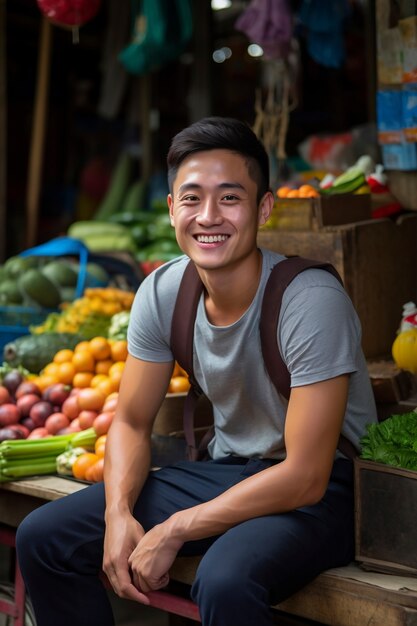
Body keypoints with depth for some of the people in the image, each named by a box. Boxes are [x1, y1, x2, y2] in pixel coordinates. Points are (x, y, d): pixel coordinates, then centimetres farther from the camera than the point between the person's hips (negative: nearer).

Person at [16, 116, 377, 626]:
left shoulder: (312, 300, -25)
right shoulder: (161, 293, -6)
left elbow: (305, 477, -25)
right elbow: (132, 422, 5)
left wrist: (173, 531, -22)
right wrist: (118, 514, -15)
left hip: (324, 489, -6)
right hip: (224, 469, 6)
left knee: (224, 580, -38)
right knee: (42, 538, -2)